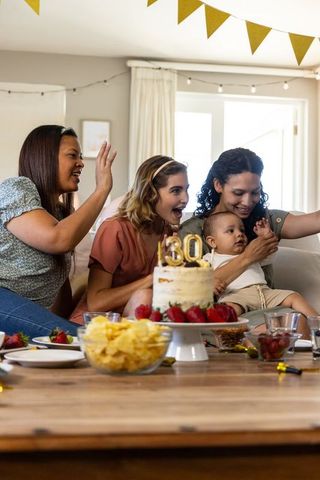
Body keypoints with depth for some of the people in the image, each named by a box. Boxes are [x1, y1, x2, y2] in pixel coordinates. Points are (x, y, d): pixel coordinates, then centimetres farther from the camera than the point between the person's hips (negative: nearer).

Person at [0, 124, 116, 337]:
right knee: (80, 340, -30)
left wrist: (63, 323, 6)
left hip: (33, 314, 8)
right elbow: (59, 240, -17)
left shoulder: (61, 212, 24)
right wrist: (102, 190, -7)